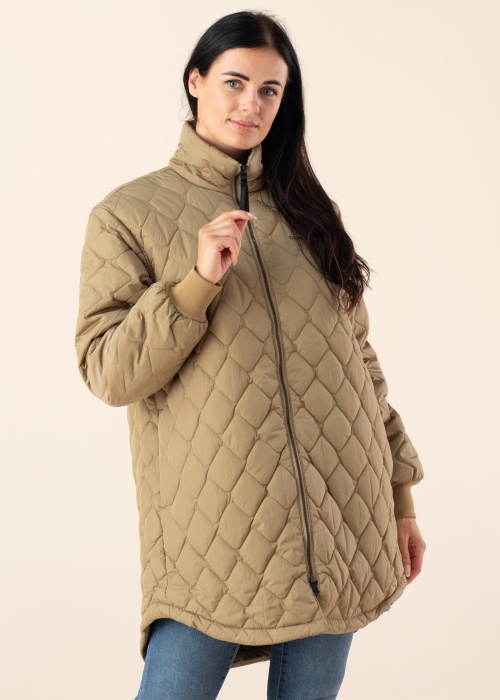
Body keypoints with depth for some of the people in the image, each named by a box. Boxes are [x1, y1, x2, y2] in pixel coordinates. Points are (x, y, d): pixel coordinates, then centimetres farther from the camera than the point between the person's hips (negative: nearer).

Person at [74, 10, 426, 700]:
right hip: (213, 531, -3)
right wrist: (197, 281, -18)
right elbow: (107, 372, -6)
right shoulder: (128, 214, 2)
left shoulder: (306, 209, 13)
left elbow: (357, 355, 15)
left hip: (338, 524, 4)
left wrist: (400, 493, 14)